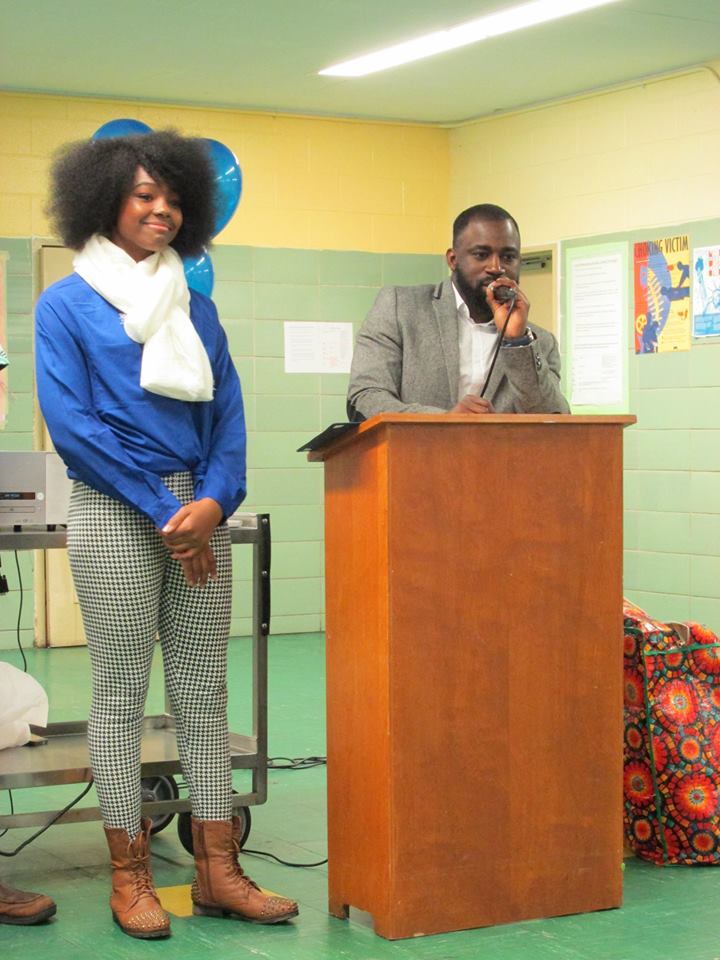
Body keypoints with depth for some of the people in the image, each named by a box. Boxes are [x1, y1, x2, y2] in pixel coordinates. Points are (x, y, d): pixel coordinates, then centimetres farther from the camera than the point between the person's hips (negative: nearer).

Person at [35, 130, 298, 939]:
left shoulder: (195, 306, 15)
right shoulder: (66, 305, 1)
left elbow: (227, 414, 11)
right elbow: (70, 423, -8)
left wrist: (215, 500, -8)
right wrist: (160, 511, -12)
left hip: (199, 512, 5)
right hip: (114, 510, -5)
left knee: (204, 689, 5)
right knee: (121, 691, 0)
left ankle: (216, 870, 11)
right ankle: (129, 875, 8)